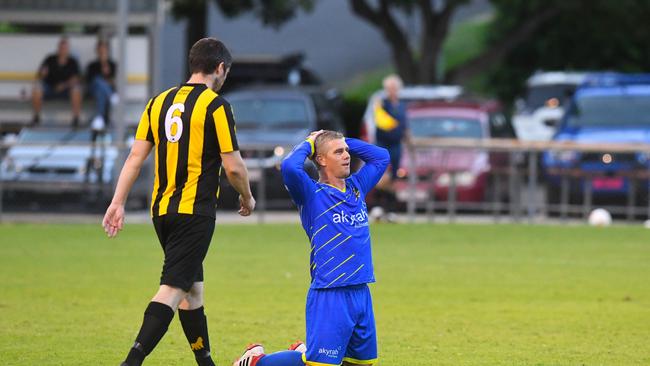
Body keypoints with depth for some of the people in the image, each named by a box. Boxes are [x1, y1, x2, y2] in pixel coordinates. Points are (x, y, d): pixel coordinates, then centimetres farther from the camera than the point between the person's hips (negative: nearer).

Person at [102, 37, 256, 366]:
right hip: (195, 212, -7)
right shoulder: (215, 105, -8)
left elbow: (135, 156, 7)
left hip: (162, 209, 7)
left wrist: (118, 203, 8)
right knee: (172, 289, -11)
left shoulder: (160, 102, 10)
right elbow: (233, 166, -9)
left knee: (193, 287, 18)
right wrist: (248, 198, 8)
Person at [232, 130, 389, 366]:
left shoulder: (356, 188, 13)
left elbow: (381, 157, 26)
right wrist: (308, 144, -7)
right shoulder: (312, 194, -7)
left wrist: (345, 142, 13)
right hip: (329, 295, -7)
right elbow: (289, 167, -25)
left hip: (361, 293, 7)